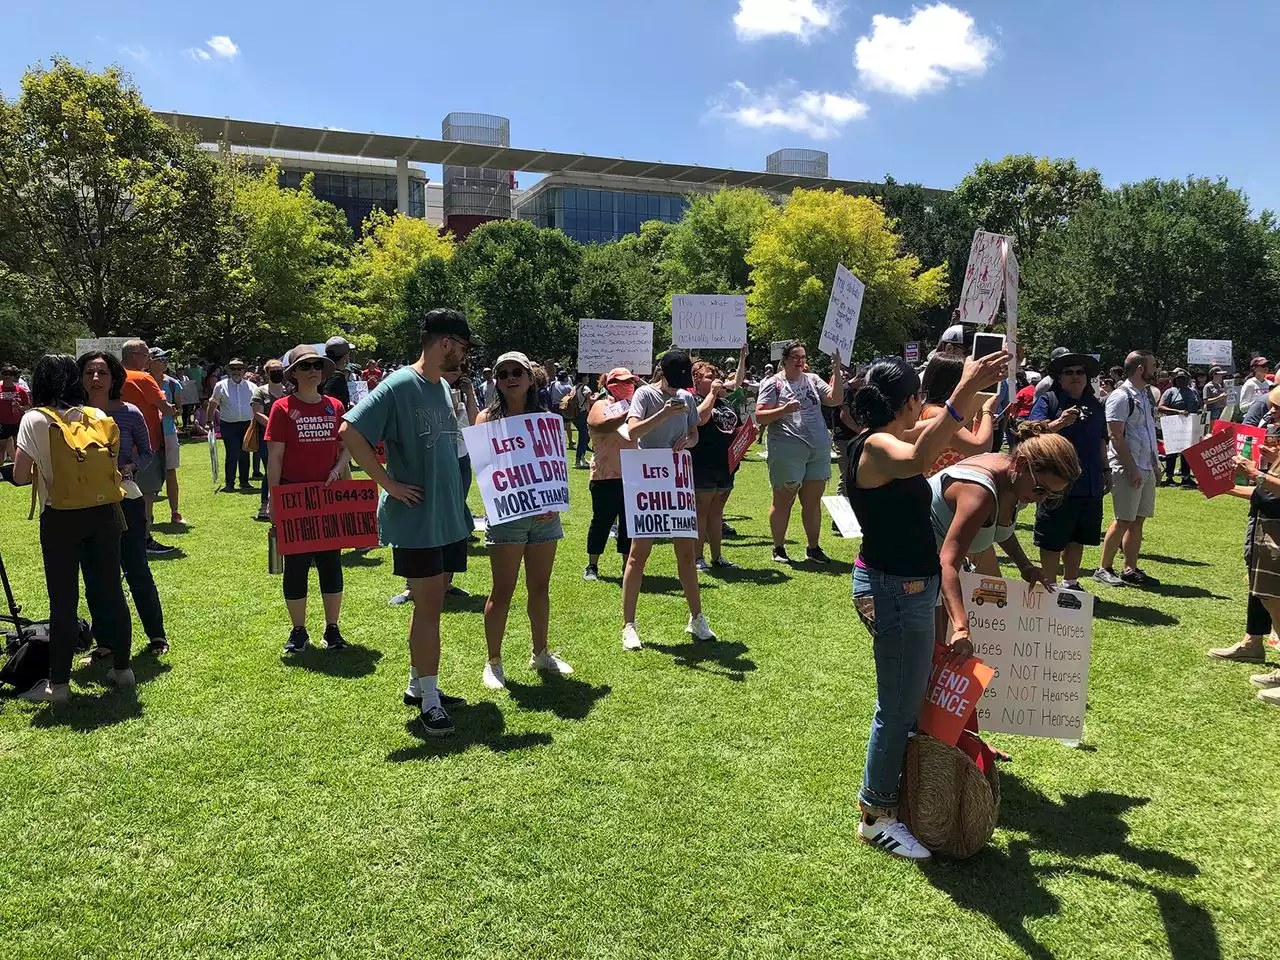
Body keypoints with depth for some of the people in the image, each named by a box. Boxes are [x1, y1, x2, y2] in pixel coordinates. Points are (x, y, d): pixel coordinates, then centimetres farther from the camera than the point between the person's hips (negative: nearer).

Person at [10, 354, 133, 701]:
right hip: (103, 513, 3)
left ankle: (59, 683, 11)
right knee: (109, 591, 11)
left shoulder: (34, 420, -4)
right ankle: (122, 668, 20)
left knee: (63, 600, 3)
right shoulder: (99, 417, 7)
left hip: (61, 519, -3)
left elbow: (19, 476, -7)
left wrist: (42, 471, 13)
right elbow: (111, 463, 6)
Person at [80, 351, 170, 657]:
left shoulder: (129, 413, -5)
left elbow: (147, 452, 5)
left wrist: (129, 467, -13)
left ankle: (157, 635, 18)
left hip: (126, 500, -2)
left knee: (137, 570, 2)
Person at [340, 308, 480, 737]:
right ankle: (429, 699, 6)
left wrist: (457, 502, 14)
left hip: (448, 515, 8)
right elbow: (350, 431, -21)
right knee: (429, 605, -4)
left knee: (430, 604, 15)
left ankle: (418, 684, 28)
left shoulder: (444, 387, 11)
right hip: (416, 518, -8)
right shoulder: (399, 385, -15)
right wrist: (389, 483, -19)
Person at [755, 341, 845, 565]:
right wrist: (784, 410, -20)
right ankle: (778, 548, 15)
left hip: (818, 450, 5)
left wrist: (837, 372, -4)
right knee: (783, 501, 3)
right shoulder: (773, 384, -2)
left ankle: (813, 548, 20)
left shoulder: (813, 380, 13)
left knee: (813, 500, 10)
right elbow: (760, 416, -7)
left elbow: (835, 399, 4)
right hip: (787, 451, -5)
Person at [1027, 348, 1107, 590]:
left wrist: (1105, 471, 24)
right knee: (1052, 541, 0)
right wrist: (1059, 422, -32)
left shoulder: (1095, 406, 17)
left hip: (1090, 486, 6)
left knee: (1077, 538, 15)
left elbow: (1101, 443, 25)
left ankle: (1070, 583, 28)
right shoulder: (1048, 400, -3)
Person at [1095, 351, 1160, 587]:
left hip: (1146, 468, 9)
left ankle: (1130, 569, 17)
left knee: (1138, 520, 10)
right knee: (1123, 521, -7)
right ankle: (1103, 569, 2)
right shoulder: (1121, 396, -12)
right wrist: (1131, 468, -19)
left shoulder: (1144, 395, 17)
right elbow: (1115, 436, -17)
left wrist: (1154, 463, 16)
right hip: (1127, 468, -9)